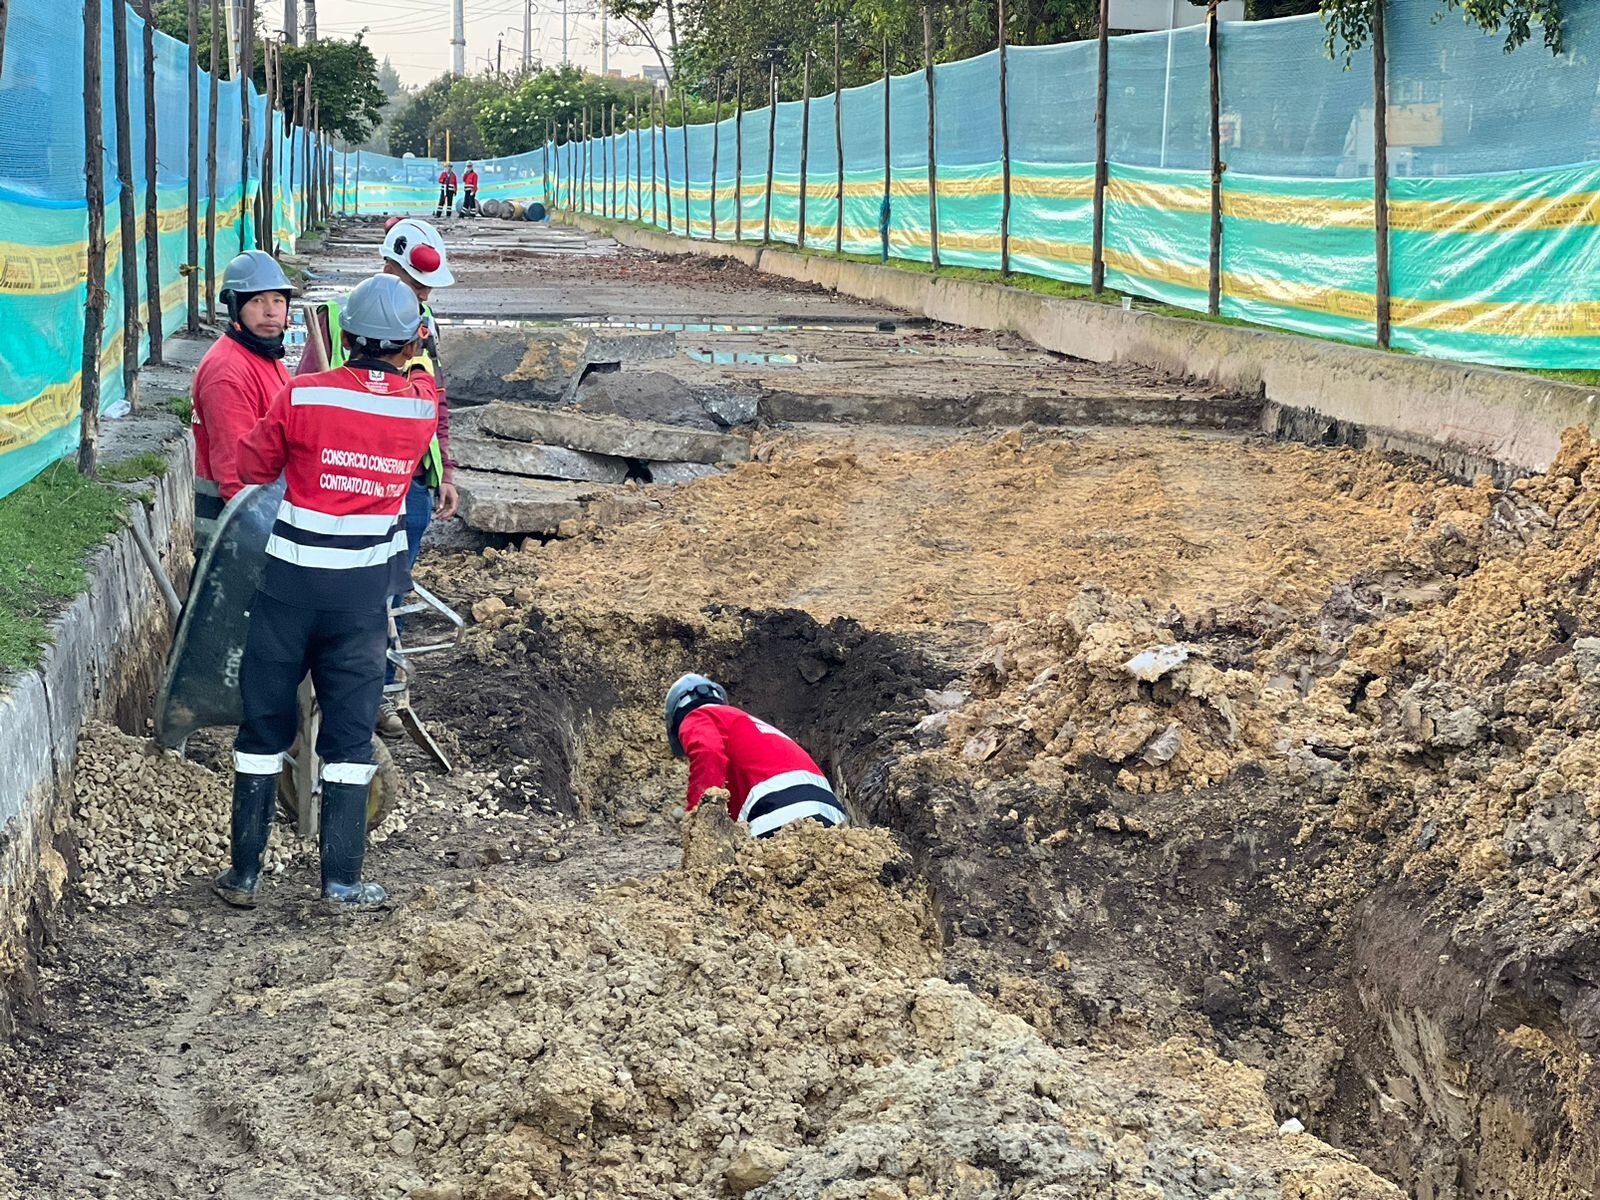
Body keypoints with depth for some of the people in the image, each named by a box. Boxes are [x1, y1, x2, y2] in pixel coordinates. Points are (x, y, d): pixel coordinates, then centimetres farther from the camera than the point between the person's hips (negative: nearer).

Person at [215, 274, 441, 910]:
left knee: (265, 722, 10)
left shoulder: (302, 395, -10)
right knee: (350, 731, 8)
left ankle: (244, 874, 15)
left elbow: (253, 465, 4)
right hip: (363, 592, 1)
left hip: (291, 583, -1)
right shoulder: (422, 404, -4)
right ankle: (341, 880, 7)